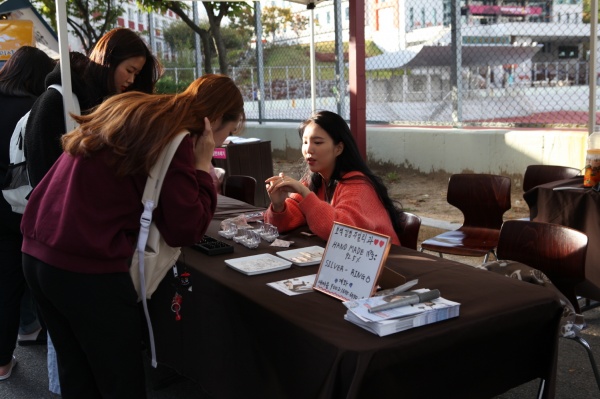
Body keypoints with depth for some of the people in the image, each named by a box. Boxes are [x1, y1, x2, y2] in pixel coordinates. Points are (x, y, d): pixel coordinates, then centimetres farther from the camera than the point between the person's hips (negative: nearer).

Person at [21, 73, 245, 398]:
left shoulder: (130, 110, 13)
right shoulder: (175, 138, -11)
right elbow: (184, 230, -11)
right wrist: (202, 165, -2)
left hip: (37, 252, 9)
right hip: (87, 267, -8)